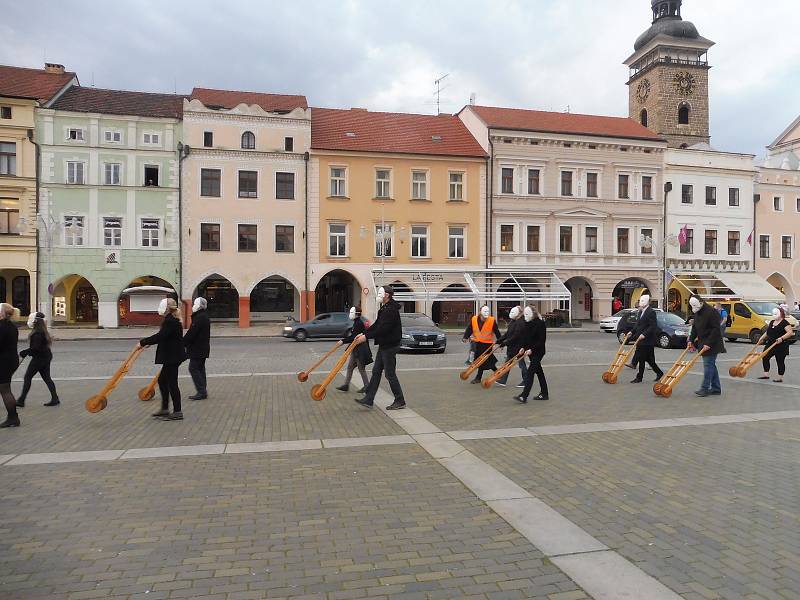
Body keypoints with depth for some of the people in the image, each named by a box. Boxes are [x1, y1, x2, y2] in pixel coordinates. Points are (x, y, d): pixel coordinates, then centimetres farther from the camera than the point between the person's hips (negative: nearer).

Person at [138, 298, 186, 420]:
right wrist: (147, 341, 16)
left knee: (172, 383, -4)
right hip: (171, 356, 11)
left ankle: (177, 412, 3)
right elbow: (163, 336, 22)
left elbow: (160, 336, -25)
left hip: (172, 357, -11)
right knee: (162, 380, 18)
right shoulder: (172, 320, 14)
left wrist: (143, 342, -17)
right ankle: (165, 409, 26)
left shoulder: (170, 321, -19)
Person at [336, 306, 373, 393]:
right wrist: (345, 338, 8)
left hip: (360, 350, -10)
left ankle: (367, 386, 11)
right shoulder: (357, 323, 12)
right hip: (355, 349, 10)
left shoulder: (359, 323, -19)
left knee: (361, 369, 0)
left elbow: (354, 338, -23)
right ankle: (346, 385, 18)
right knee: (350, 367, 12)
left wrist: (343, 341, -20)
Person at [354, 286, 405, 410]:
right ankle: (368, 400, 15)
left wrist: (367, 337, -23)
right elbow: (377, 324, 15)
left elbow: (383, 329, -26)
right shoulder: (384, 308, 14)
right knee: (376, 372, 10)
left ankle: (400, 402, 9)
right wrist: (364, 333, 5)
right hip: (384, 346, 10)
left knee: (390, 374, -3)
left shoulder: (391, 310, -20)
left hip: (390, 346, -10)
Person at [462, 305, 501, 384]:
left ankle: (478, 378, 7)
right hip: (478, 342, 4)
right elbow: (469, 329, 1)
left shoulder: (492, 321, -11)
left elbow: (497, 332, -5)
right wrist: (465, 337, -12)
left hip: (487, 343, -4)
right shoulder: (474, 319, -5)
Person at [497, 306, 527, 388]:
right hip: (511, 347, 10)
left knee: (521, 364, 1)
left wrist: (505, 342, -23)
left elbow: (515, 336, -25)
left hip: (518, 347, -10)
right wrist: (499, 341, 8)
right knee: (507, 363, 11)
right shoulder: (512, 322, 11)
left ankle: (526, 381, 13)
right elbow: (507, 333, 14)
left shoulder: (520, 323, -19)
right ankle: (502, 380, 16)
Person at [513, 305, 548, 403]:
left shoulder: (540, 324, -15)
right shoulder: (527, 324, 9)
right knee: (539, 372, 15)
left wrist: (532, 349, -22)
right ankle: (544, 394, 25)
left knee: (530, 372, -13)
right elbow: (525, 337, 15)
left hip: (538, 352, -8)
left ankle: (524, 396, -17)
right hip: (530, 352, 8)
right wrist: (523, 347, 0)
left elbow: (542, 340, -18)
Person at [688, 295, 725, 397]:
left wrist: (708, 343, -23)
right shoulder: (697, 313, 11)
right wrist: (691, 340, 8)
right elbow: (694, 328, 18)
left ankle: (705, 388, -5)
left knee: (708, 365, -7)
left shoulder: (711, 312, -17)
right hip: (703, 343, 9)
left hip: (712, 344, -9)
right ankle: (716, 388, 18)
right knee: (711, 365, 12)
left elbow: (715, 330, -20)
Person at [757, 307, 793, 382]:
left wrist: (782, 338, -33)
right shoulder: (771, 322, 13)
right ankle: (766, 374, 14)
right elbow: (767, 332, 24)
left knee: (780, 361, 0)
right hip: (770, 344, 8)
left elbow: (790, 332, -22)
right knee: (765, 358, 4)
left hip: (781, 346, -8)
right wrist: (762, 338, 12)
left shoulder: (785, 323, -10)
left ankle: (780, 377, 10)